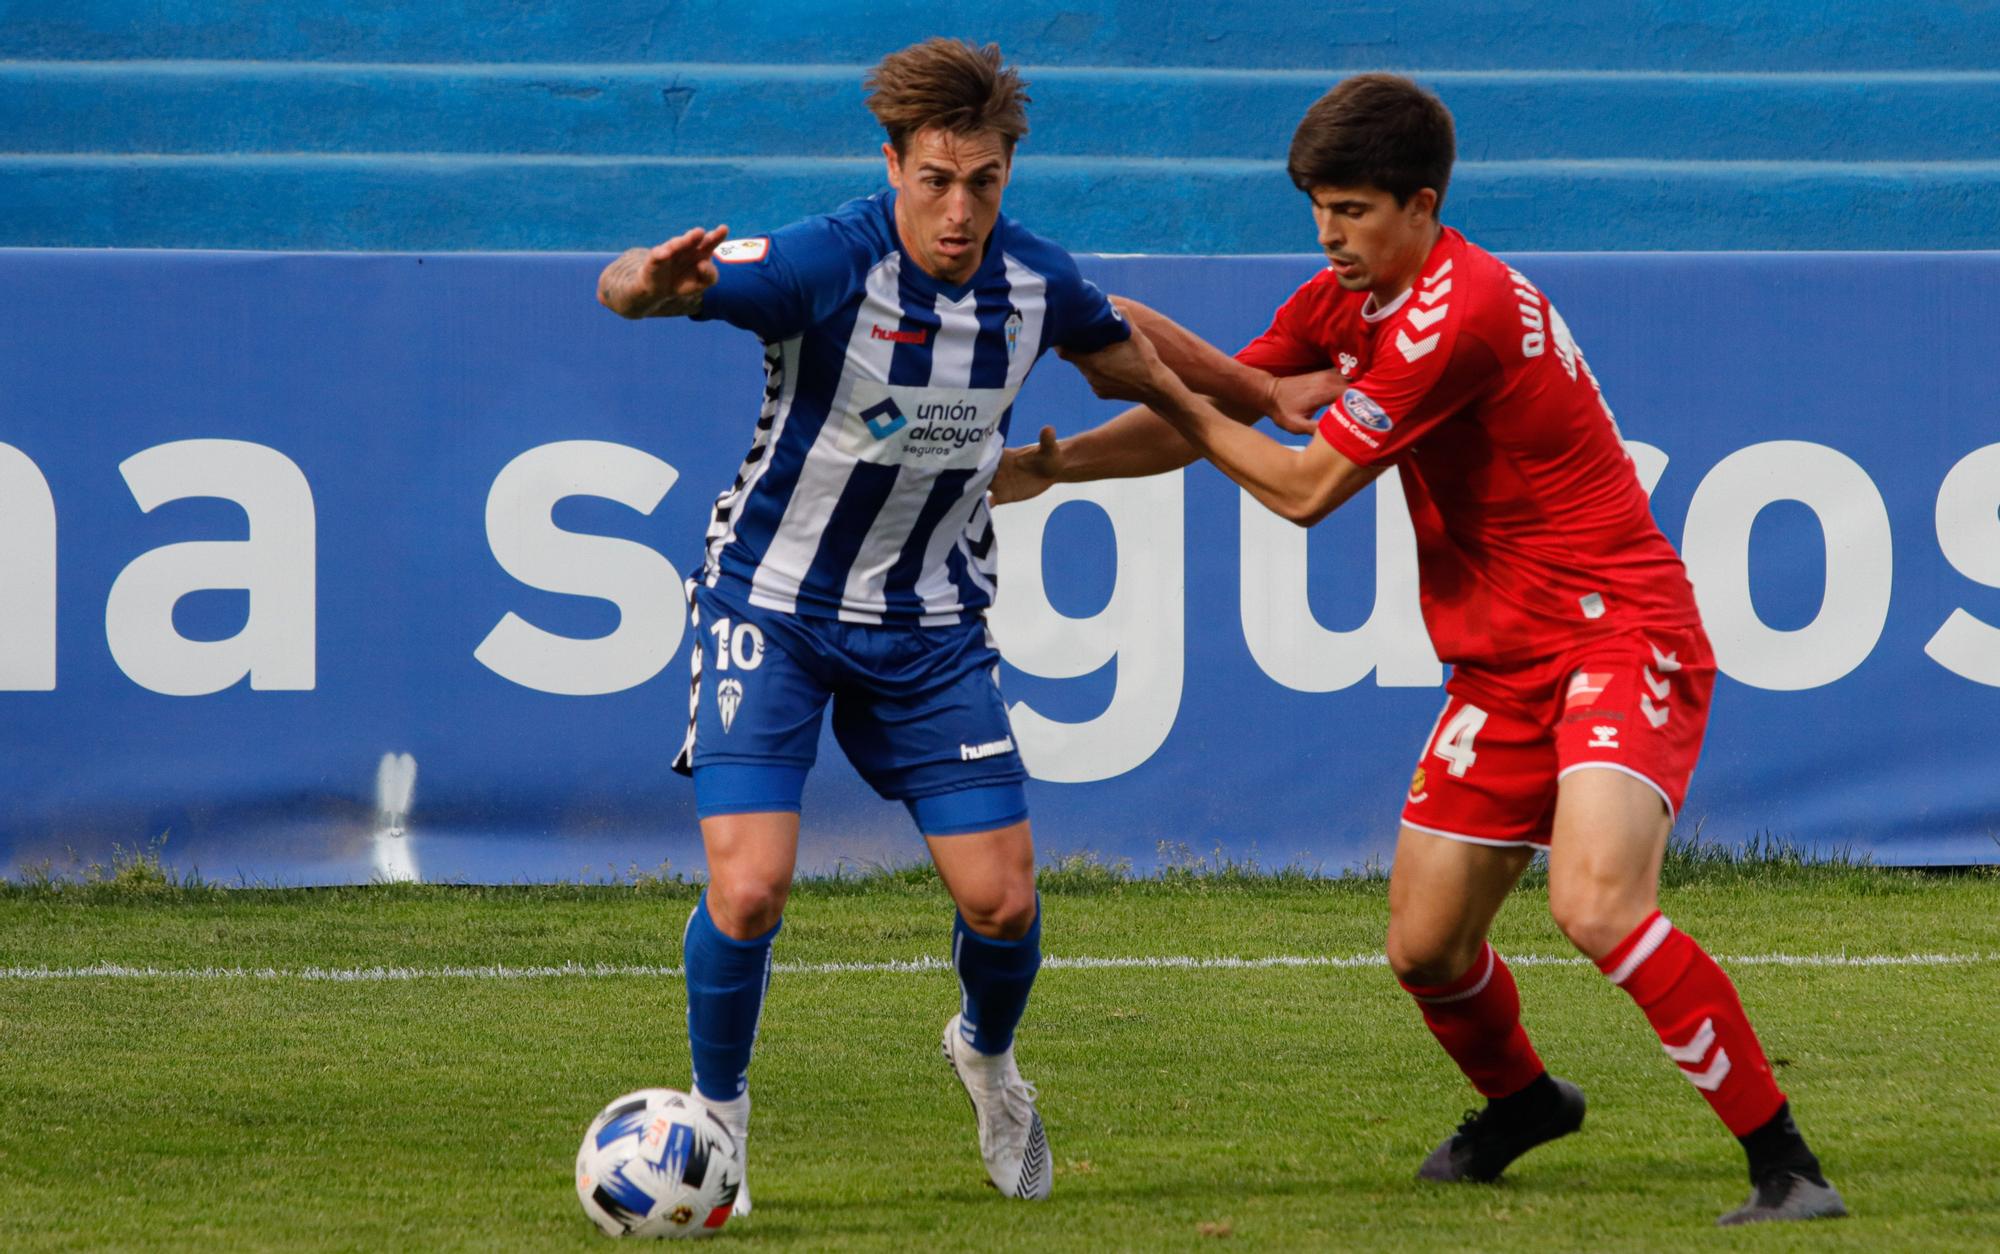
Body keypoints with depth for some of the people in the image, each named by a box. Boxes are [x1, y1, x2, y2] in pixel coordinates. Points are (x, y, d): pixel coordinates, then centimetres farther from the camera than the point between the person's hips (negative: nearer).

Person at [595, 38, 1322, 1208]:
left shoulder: (1036, 278, -8)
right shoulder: (825, 264, -25)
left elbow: (1122, 347, 17)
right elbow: (625, 288, -38)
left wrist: (1259, 398, 21)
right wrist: (657, 280, -61)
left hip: (929, 626, 4)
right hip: (775, 604, -4)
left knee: (1003, 901, 0)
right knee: (749, 890, -17)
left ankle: (988, 1056, 35)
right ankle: (716, 1112, 10)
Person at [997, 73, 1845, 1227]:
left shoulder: (1461, 311, -21)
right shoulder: (1347, 304, 8)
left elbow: (1305, 488, -17)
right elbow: (1225, 406, 15)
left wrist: (1171, 398, -5)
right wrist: (1048, 466, 2)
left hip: (1621, 637, -9)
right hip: (1502, 662, 9)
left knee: (1598, 905, -28)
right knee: (1425, 950, 9)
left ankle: (1785, 1165, -22)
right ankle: (1521, 1102, 40)